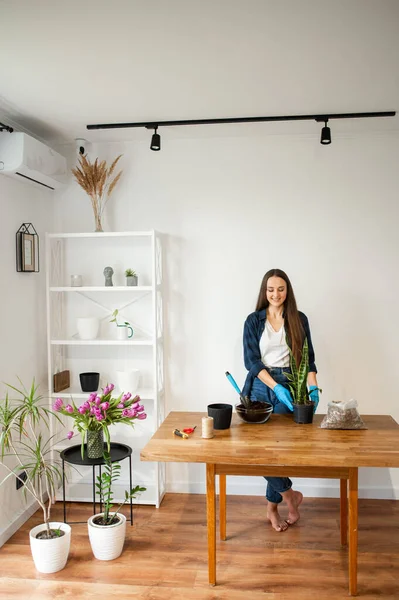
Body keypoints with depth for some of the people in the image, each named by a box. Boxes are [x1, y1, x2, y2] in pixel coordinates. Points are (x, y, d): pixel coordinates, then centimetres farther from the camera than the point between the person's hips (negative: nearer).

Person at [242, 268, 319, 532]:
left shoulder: (299, 319, 4)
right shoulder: (254, 320, 1)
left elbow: (308, 357, 2)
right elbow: (251, 360, -6)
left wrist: (313, 387, -15)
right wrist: (276, 386, -18)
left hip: (290, 385, 0)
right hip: (261, 385, 0)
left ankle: (273, 507, 19)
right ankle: (290, 495, 18)